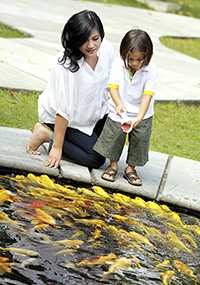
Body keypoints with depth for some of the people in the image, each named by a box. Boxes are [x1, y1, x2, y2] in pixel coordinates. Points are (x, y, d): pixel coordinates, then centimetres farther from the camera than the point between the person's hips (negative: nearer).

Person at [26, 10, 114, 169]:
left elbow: (108, 83, 2)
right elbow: (64, 110, -31)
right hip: (60, 117, -7)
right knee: (96, 159, -8)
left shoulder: (107, 49, -17)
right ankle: (49, 135, 4)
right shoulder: (67, 65, -34)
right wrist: (57, 147, -26)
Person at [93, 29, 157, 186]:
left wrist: (139, 117, -32)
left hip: (141, 115, 0)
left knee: (139, 141, 6)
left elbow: (147, 96, -22)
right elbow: (113, 87, -16)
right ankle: (113, 165, 26)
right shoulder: (118, 65, -13)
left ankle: (131, 168, 25)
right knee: (114, 137, 5)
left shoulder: (150, 72, -17)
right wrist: (118, 104, -35)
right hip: (119, 113, 0)